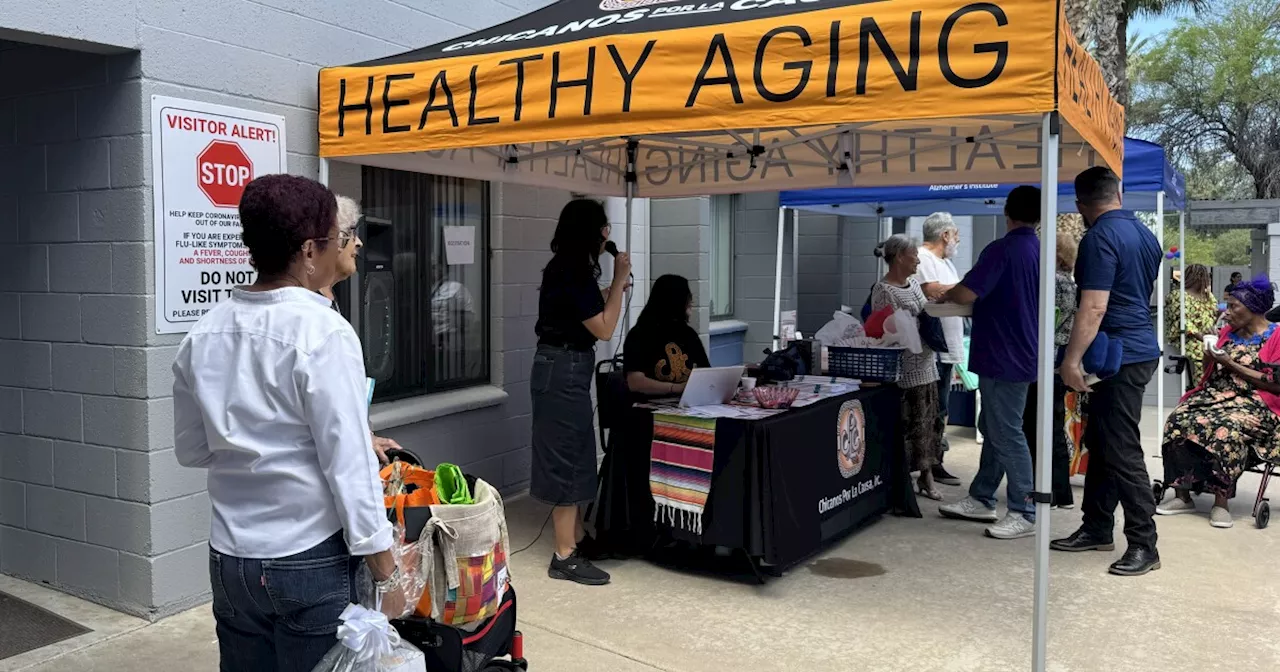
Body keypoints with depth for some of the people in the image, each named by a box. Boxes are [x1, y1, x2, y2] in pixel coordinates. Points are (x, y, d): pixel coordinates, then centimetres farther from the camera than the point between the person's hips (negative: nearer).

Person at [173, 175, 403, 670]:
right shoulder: (323, 332, -17)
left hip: (229, 558, 6)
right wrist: (386, 573, -12)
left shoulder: (203, 333, 1)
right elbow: (349, 466, -18)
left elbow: (192, 449, 11)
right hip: (310, 561, -5)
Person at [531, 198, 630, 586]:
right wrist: (619, 279, -11)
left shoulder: (567, 269, 13)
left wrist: (614, 288, 17)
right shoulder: (573, 274, -19)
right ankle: (565, 557, 1)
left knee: (574, 456, 18)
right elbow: (604, 329, -17)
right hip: (564, 372, -11)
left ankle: (576, 537, 30)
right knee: (567, 459, -6)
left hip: (565, 369, 11)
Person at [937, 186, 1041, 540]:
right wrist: (984, 300, 25)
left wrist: (944, 292, -2)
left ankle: (1023, 514, 2)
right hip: (1020, 353, 9)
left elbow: (967, 293, -23)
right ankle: (981, 499, 26)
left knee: (1007, 434, -4)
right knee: (992, 428, 17)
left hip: (1002, 356, -9)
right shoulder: (1039, 251, 9)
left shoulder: (1003, 250, -17)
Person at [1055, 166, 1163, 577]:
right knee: (1100, 442, 15)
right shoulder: (1146, 234, 13)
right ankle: (1097, 529, 22)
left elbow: (1094, 307, -24)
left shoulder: (1100, 238, -16)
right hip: (1141, 347, 10)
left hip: (1119, 355, -10)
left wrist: (1072, 359, -23)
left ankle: (1144, 545, 0)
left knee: (1122, 451, -5)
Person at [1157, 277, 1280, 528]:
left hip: (1254, 403, -6)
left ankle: (1221, 502, -28)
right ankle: (1182, 496, -22)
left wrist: (1231, 364, -12)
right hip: (1216, 395, 6)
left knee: (1226, 431, -38)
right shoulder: (1228, 332, 18)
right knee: (1178, 421, -25)